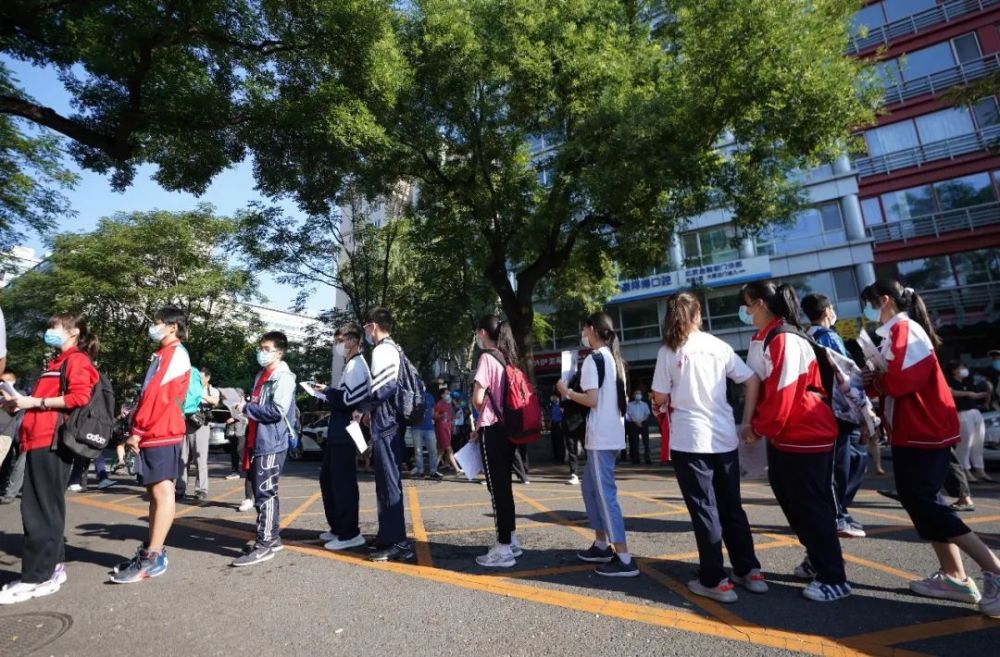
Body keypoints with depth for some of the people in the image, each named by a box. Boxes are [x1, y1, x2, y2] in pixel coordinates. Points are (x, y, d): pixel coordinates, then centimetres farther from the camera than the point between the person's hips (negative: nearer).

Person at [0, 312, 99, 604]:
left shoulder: (77, 360, -5)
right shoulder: (58, 362, 24)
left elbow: (79, 397, -19)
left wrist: (35, 401, -14)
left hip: (52, 441, -9)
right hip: (40, 440, 9)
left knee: (41, 509, -6)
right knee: (43, 507, 12)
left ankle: (36, 577, -1)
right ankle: (52, 568, 19)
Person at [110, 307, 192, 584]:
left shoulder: (176, 353, -9)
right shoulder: (163, 355, 23)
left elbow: (156, 395, -16)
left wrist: (137, 431, -14)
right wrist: (138, 431, 14)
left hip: (162, 434, -10)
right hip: (153, 434, 10)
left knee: (162, 491, -8)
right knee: (156, 492, 12)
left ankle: (153, 558, -6)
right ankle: (152, 550, 18)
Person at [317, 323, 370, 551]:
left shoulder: (356, 366, -14)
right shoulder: (351, 365, 18)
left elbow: (348, 399, -23)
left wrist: (327, 391, -8)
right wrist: (329, 392, 7)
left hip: (345, 434, -11)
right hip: (338, 433, 11)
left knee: (343, 482, -3)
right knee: (327, 478, 18)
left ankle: (350, 534, 7)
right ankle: (338, 527, 29)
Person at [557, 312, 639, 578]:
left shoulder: (593, 359, -12)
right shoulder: (615, 359, 14)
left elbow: (592, 399, -19)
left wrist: (567, 392, -4)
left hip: (601, 437, -9)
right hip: (613, 434, 9)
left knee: (605, 494, -4)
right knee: (591, 487, 18)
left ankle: (624, 559, 0)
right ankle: (601, 546, 26)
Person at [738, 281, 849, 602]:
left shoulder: (784, 339, -21)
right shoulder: (764, 339, 9)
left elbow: (784, 393, -24)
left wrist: (759, 428, -13)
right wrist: (755, 424, 6)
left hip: (806, 434, -10)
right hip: (784, 435, 10)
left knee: (812, 506, 0)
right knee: (793, 502, 18)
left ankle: (833, 578, 14)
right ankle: (817, 560, 34)